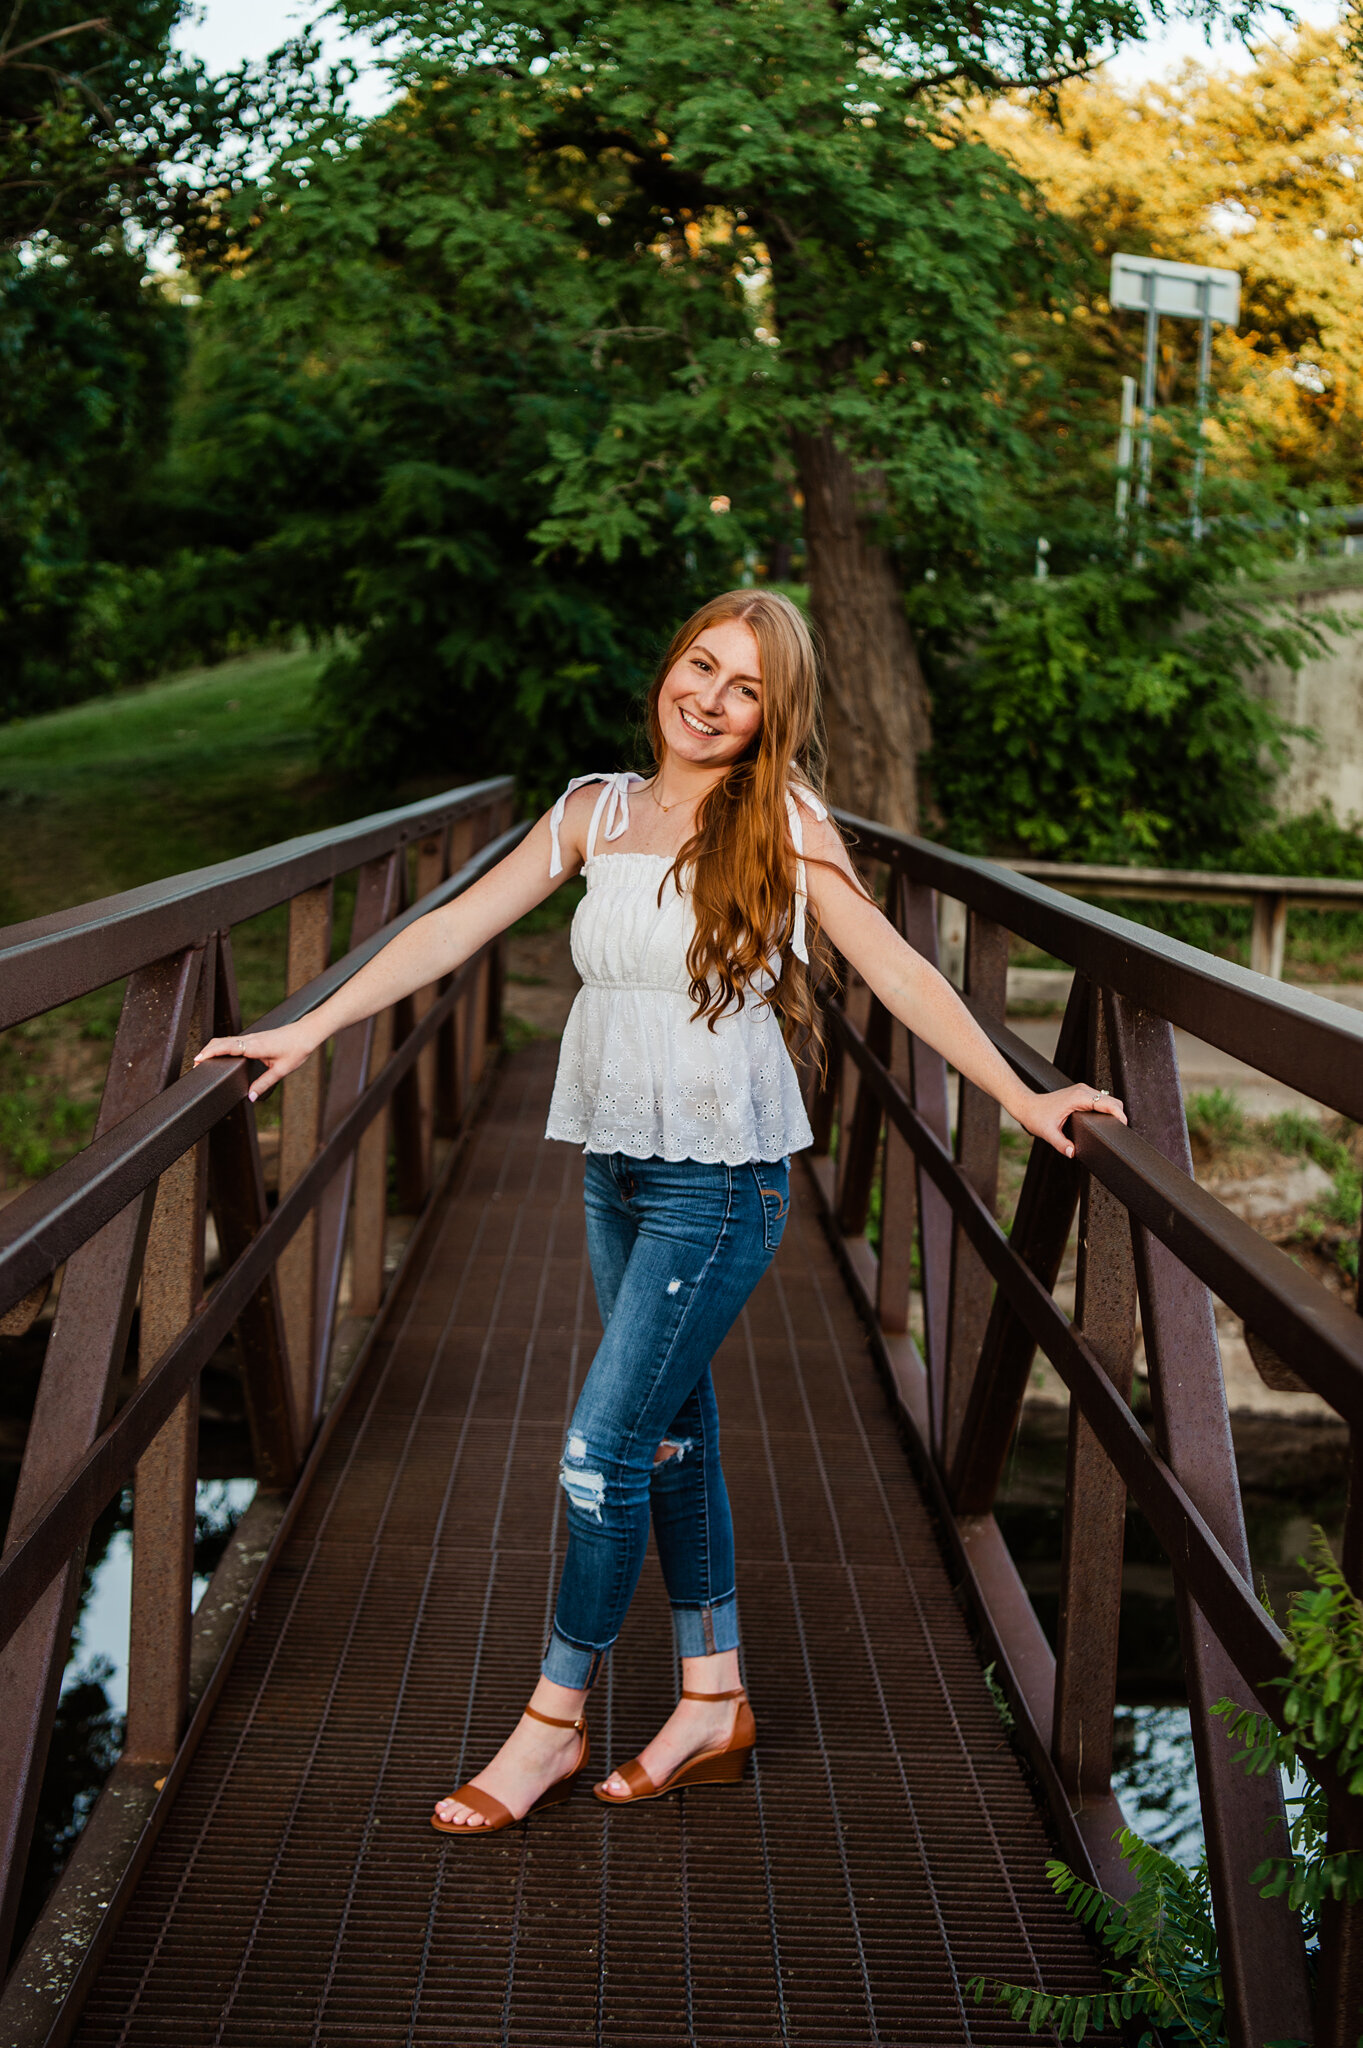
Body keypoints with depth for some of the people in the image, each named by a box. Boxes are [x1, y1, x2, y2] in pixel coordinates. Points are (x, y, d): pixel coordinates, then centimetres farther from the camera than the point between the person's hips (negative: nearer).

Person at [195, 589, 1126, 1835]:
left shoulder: (782, 822, -7)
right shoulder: (597, 812, 6)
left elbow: (896, 969, -9)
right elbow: (457, 928, 6)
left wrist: (1019, 1097, -16)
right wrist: (313, 1028, 1)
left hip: (723, 1179, -6)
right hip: (617, 1169, 6)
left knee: (607, 1443, -6)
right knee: (674, 1433, 14)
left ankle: (558, 1719, 11)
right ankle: (713, 1702, 27)